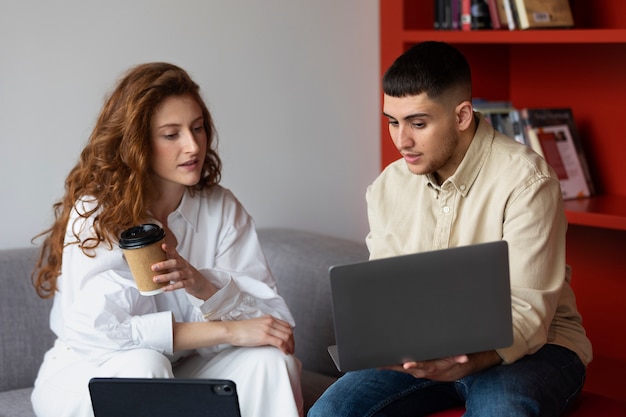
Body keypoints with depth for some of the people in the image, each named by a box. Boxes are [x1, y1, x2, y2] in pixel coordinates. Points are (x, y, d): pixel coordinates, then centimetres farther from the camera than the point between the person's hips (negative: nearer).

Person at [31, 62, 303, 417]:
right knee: (142, 363, -35)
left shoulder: (222, 208, -4)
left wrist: (205, 287, -32)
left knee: (270, 357, -22)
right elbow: (98, 331, -30)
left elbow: (273, 318, -12)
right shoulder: (95, 212, -18)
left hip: (183, 373, 4)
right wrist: (228, 331, -30)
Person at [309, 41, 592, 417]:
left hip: (529, 348, -5)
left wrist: (471, 360, -39)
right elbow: (384, 300, 3)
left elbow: (527, 313, -20)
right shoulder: (387, 188, 2)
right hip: (426, 350, 5)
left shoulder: (526, 180, -16)